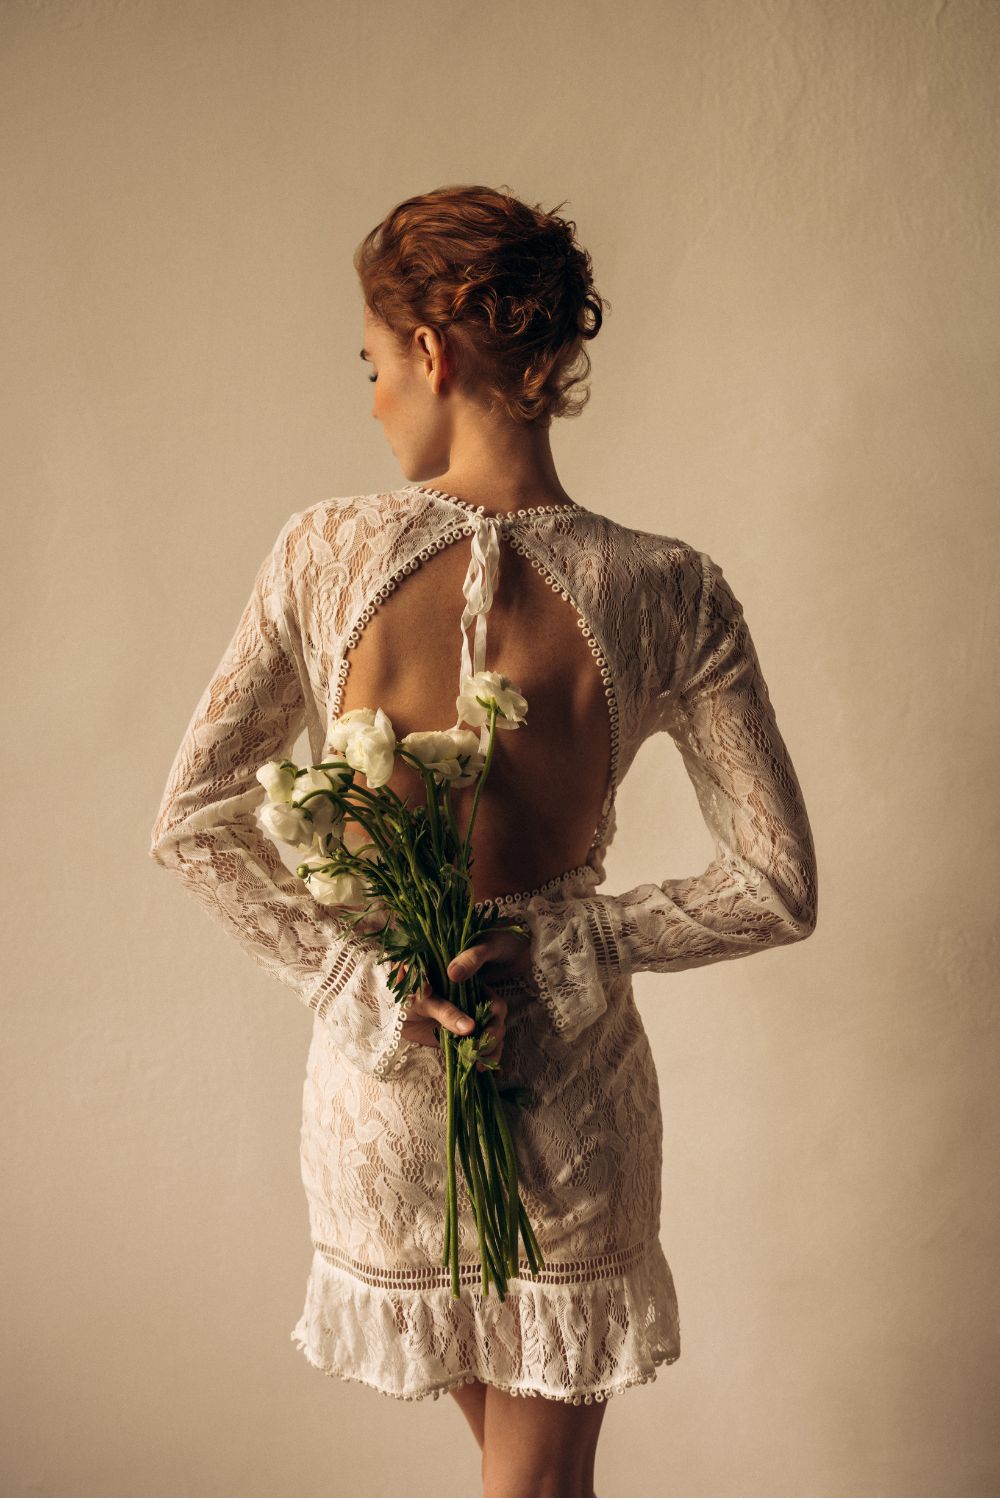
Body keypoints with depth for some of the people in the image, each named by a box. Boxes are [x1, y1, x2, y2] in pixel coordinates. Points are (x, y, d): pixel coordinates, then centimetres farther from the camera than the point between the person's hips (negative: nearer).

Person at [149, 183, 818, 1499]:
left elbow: (192, 821, -9)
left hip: (379, 1072, 2)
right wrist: (562, 944, -7)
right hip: (570, 1081, -1)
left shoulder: (324, 555, -14)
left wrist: (359, 981, -7)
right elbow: (777, 889, -13)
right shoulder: (667, 594, -15)